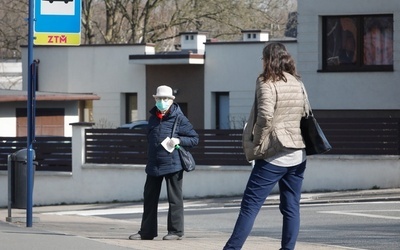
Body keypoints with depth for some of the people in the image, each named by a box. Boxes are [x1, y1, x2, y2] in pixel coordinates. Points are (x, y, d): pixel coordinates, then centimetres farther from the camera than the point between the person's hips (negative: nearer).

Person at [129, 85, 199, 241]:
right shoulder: (153, 118, 11)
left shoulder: (179, 118, -6)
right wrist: (150, 156, 15)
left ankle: (175, 231, 7)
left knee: (174, 198, 1)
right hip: (153, 165, 6)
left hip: (172, 165, -6)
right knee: (149, 198, 9)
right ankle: (147, 231, 16)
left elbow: (195, 139, -4)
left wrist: (179, 140, -19)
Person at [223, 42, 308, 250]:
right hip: (298, 154, 6)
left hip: (274, 155, -6)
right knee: (291, 207, 8)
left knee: (250, 204, -5)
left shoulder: (267, 82, -8)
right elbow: (305, 114, 16)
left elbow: (265, 116, -19)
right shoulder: (297, 83, 12)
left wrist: (256, 144, -9)